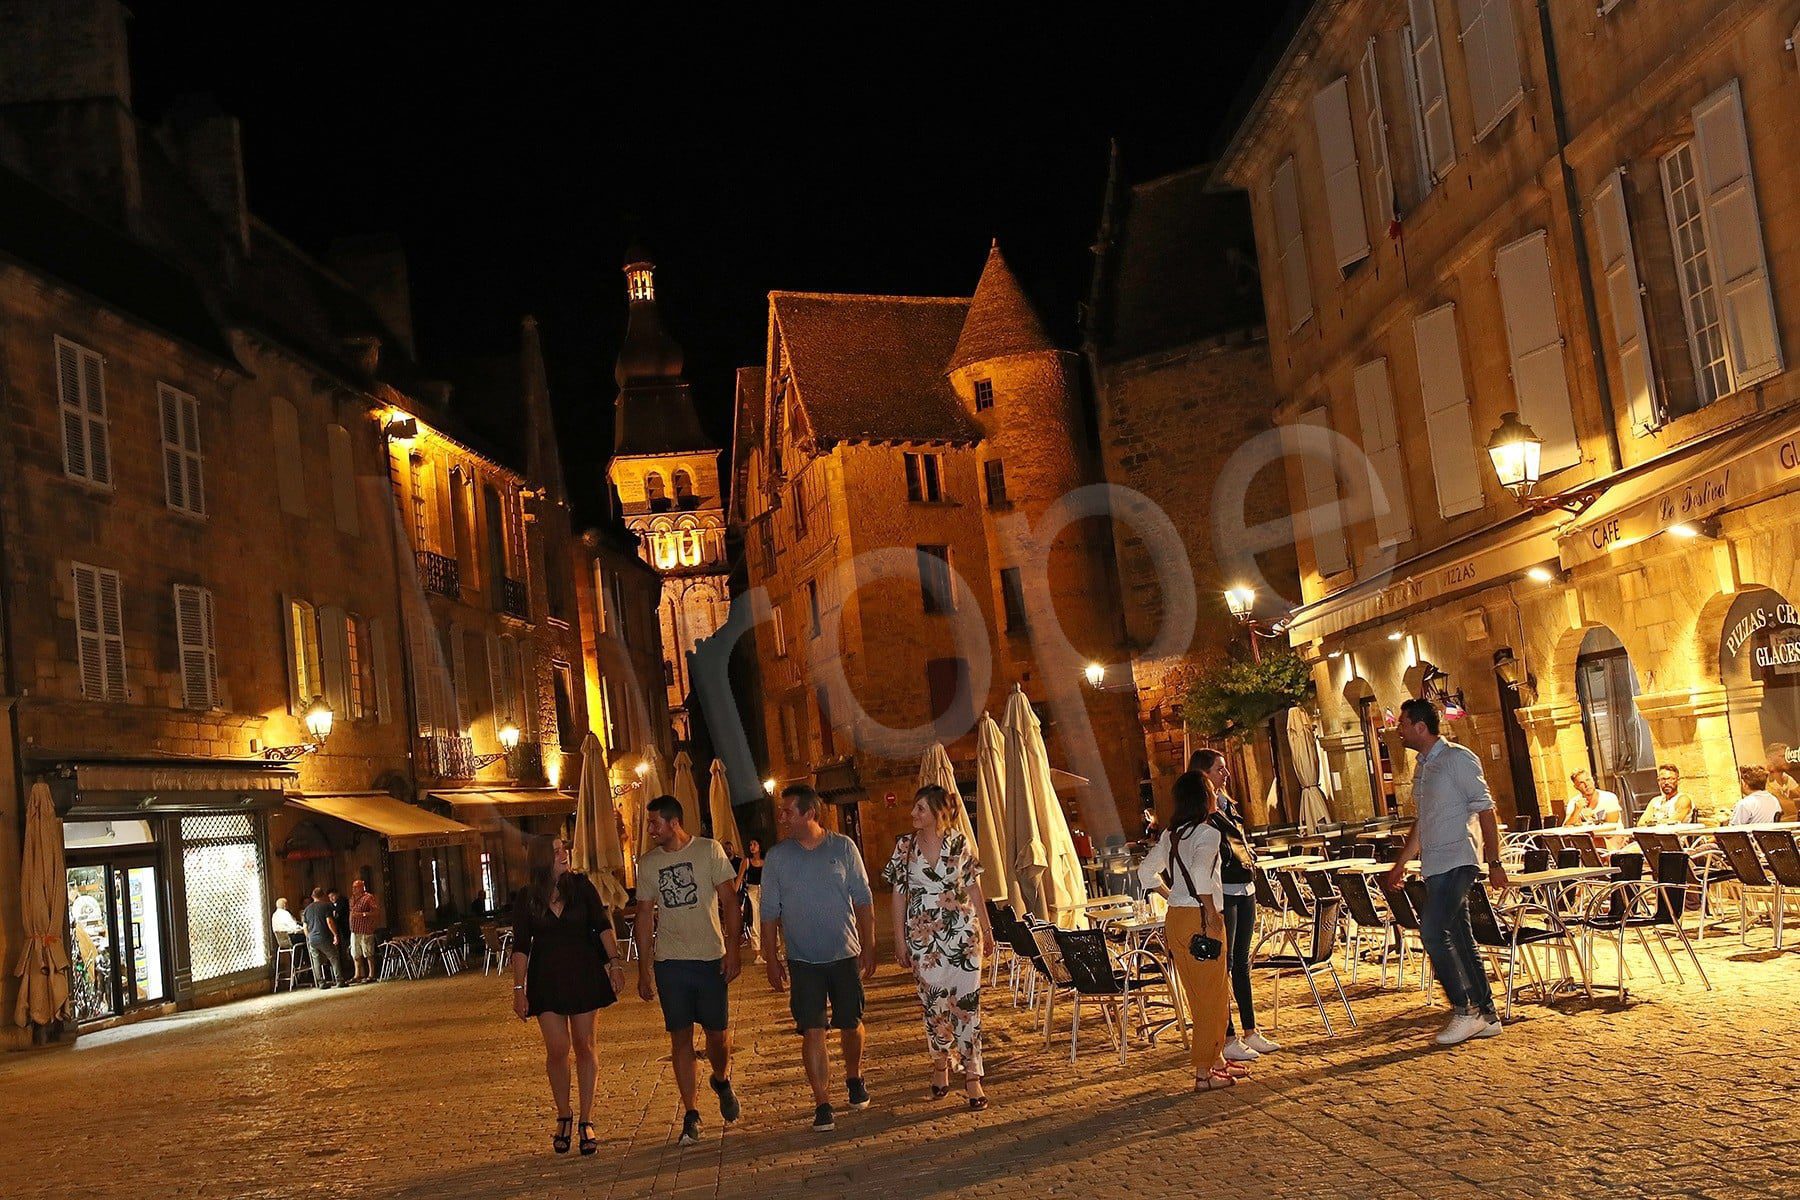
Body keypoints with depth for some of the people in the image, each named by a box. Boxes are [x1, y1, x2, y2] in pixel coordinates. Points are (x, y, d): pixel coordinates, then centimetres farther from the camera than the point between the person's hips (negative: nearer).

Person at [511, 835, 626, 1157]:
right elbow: (520, 947, 1)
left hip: (583, 975, 1)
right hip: (546, 980, -1)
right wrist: (519, 989, -3)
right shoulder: (526, 898, -1)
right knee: (557, 1050, -5)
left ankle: (586, 1122, 11)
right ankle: (563, 1117, 15)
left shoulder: (581, 885, 0)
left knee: (584, 1047, 4)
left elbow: (603, 924, -1)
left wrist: (614, 961, -12)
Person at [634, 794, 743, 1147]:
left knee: (718, 1033, 2)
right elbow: (645, 916, 10)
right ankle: (690, 1114, 8)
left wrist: (732, 950, -9)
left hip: (711, 958, -2)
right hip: (670, 961, 2)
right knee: (680, 1037, 0)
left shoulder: (710, 851, -2)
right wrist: (643, 969, 7)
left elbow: (730, 903, -2)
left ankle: (722, 1081, 34)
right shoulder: (647, 864, 6)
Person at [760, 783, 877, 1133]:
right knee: (812, 1031, -6)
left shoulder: (843, 848, -3)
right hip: (802, 960, 0)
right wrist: (772, 960, 1)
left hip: (845, 954, 0)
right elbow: (770, 913, 3)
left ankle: (854, 1078, 37)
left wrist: (869, 947, 1)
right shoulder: (776, 857, -1)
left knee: (851, 1024, 12)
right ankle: (823, 1104, 1)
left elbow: (863, 900, 3)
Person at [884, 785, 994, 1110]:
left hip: (962, 933, -1)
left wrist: (986, 929, 8)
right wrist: (899, 941, 0)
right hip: (922, 935, 1)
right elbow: (898, 895, 3)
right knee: (934, 1003, 7)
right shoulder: (904, 846, 0)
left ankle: (972, 1075, 2)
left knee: (967, 1003, -3)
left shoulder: (960, 842, -1)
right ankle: (940, 1065, 25)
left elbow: (974, 888, 6)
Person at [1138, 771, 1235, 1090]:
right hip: (1200, 918, -8)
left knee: (1198, 995, 18)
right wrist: (1211, 911, -21)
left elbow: (1146, 872, 18)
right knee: (1210, 998, 1)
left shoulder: (1170, 835, 12)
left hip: (1175, 918, 8)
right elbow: (1200, 872, -27)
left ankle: (1216, 1060, 30)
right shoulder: (1208, 832, -11)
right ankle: (1203, 1073, 3)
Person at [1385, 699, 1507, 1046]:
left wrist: (1494, 863, -14)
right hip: (1435, 867, 9)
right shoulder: (1422, 766, 18)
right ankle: (1486, 1016, 15)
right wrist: (1401, 863, 25)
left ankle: (1464, 1010, -8)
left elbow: (1485, 811, -11)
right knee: (1460, 940, 9)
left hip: (1456, 862, -9)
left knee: (1433, 932, -16)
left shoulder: (1458, 759, -9)